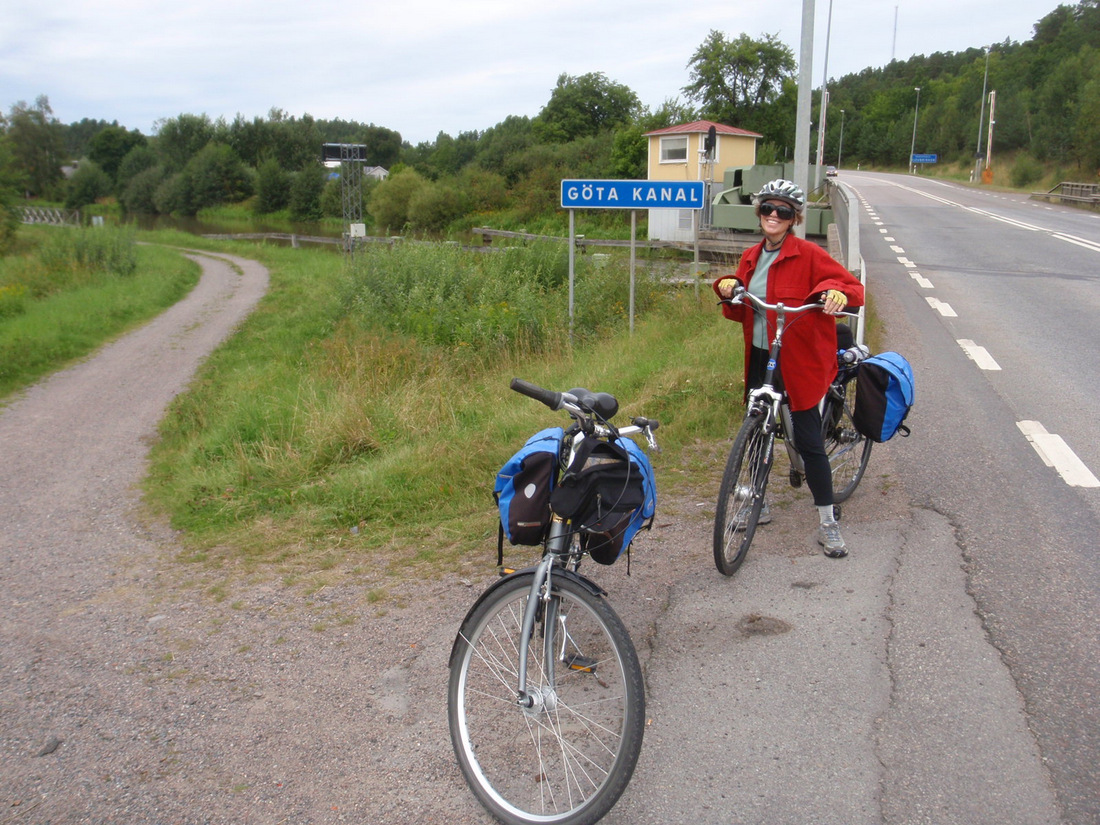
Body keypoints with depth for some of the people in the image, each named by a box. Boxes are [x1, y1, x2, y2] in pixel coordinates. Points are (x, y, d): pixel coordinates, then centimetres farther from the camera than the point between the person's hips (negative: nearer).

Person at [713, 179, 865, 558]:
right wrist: (727, 287, -3)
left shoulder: (808, 254, -8)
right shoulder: (751, 258, 10)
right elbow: (740, 311, 17)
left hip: (799, 359, -6)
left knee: (808, 440, -3)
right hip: (759, 356, 6)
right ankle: (758, 504, 32)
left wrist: (837, 293, -32)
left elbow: (852, 286, -10)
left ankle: (827, 522, 9)